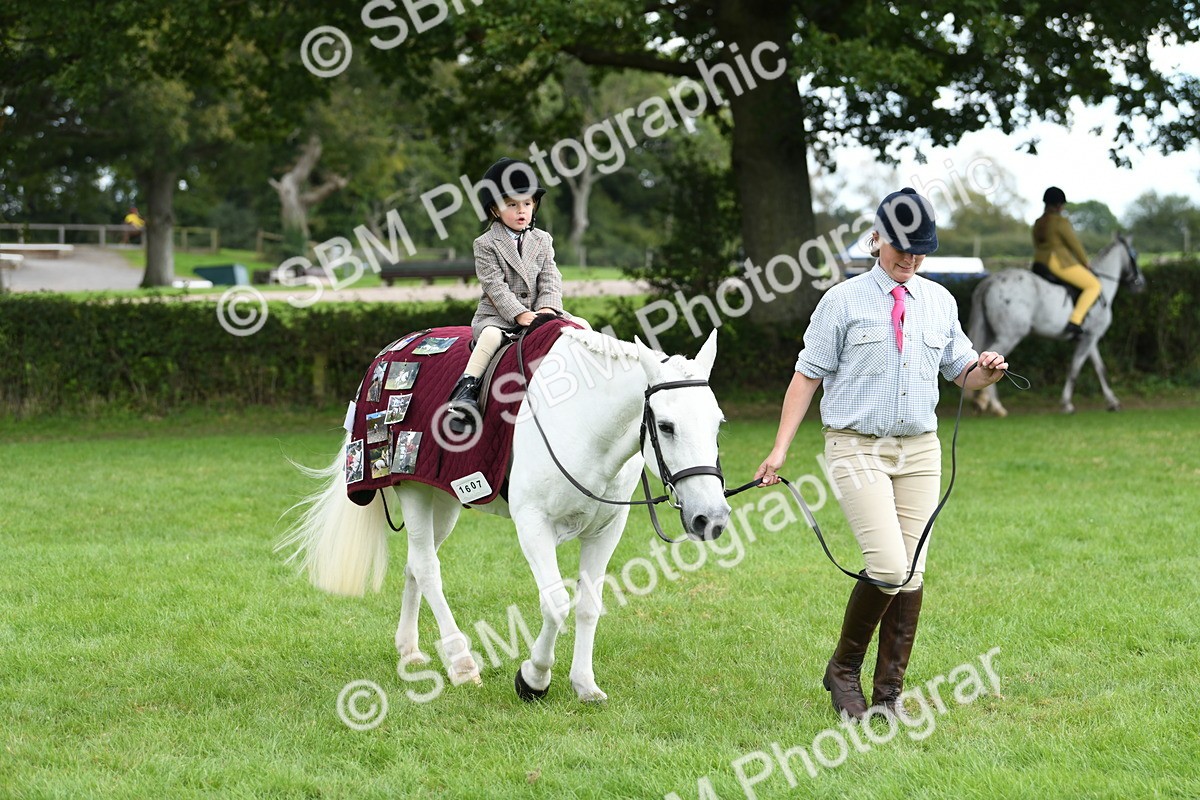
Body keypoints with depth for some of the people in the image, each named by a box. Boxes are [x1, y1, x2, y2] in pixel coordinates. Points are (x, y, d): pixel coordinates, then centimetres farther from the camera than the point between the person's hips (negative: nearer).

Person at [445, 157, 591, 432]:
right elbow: (494, 285, -10)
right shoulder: (486, 244, -1)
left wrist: (548, 307, -15)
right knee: (491, 335, -37)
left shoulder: (542, 241, 13)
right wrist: (519, 314, -22)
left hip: (539, 313, 4)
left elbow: (550, 278, 5)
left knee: (581, 326, -12)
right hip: (496, 314, -4)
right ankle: (466, 391, -36)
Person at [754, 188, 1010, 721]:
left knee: (913, 575, 1)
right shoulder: (844, 301, -3)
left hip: (919, 451, 5)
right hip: (857, 449, -4)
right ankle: (843, 668, 5)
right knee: (889, 567, -17)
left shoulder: (939, 302, 10)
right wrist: (781, 449, -7)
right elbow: (808, 374, -2)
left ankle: (889, 694, 12)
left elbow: (961, 371, 17)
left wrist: (986, 371, -7)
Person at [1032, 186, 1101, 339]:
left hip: (1039, 264, 9)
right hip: (1060, 262, -9)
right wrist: (1086, 264, 7)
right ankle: (1074, 321, -19)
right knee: (1094, 285, -6)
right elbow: (1075, 245, -7)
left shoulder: (1037, 224, 14)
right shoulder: (1060, 222, -11)